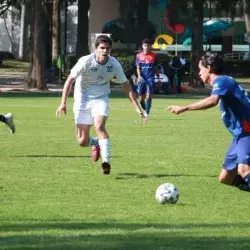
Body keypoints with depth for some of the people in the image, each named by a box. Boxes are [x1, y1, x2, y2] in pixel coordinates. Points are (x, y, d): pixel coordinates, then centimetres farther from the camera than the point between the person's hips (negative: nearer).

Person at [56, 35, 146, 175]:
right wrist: (63, 103, -19)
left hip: (101, 99, 0)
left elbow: (126, 85, -4)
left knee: (99, 126, -30)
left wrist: (137, 107, -7)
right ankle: (96, 144, 35)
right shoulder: (86, 61, -19)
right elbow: (70, 80, -13)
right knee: (82, 142, -2)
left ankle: (106, 162, -32)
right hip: (83, 99, 0)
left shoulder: (114, 64, -12)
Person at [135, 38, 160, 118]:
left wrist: (158, 78, 12)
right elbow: (138, 68, 1)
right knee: (141, 99, 6)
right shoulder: (139, 56, 4)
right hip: (142, 79, 2)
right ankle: (146, 110, 31)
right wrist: (139, 76, -16)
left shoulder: (153, 55, 4)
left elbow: (155, 68, 12)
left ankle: (147, 113, -11)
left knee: (148, 96, -15)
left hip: (150, 79, -2)